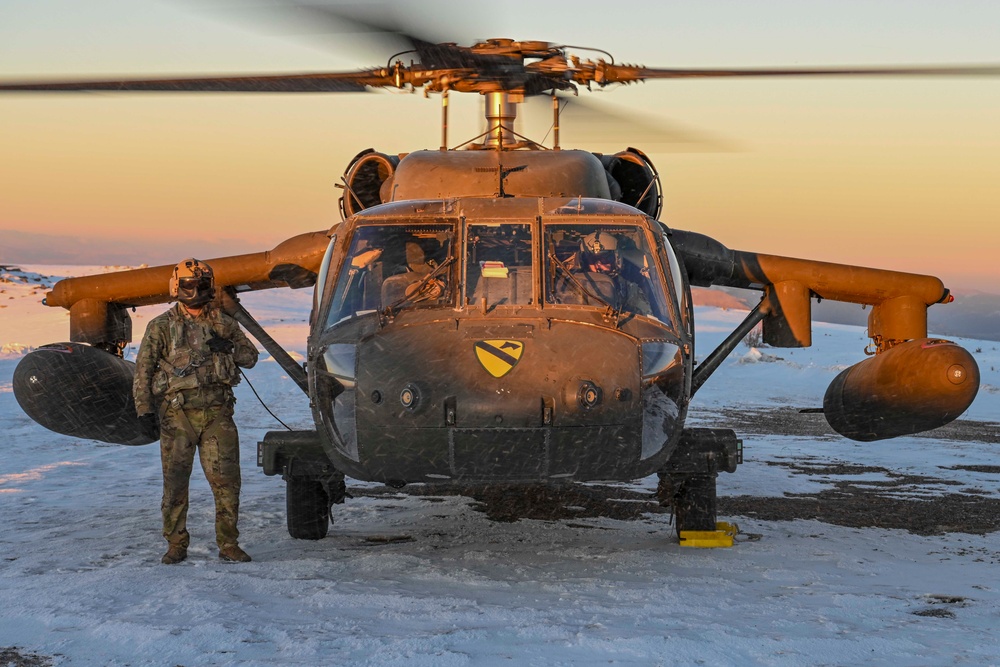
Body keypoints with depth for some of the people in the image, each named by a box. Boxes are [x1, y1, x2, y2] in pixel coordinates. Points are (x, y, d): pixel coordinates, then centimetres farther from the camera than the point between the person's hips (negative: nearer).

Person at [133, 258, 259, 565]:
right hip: (177, 414, -2)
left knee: (226, 479, -2)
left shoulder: (223, 323, 12)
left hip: (217, 413, 2)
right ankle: (176, 544, 12)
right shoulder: (161, 327, 4)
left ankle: (228, 543, 7)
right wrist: (144, 409, -7)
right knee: (175, 481, 2)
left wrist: (227, 346, -7)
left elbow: (250, 357, 13)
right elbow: (143, 370, 1)